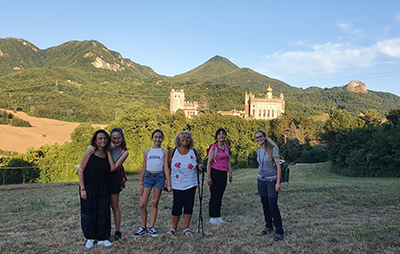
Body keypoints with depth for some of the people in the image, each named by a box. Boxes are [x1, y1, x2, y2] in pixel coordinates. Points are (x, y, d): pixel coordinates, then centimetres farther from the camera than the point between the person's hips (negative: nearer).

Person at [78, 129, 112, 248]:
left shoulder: (107, 154, 2)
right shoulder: (90, 153, -12)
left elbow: (112, 169, 9)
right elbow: (81, 170, -9)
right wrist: (82, 189, -12)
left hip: (104, 189, 4)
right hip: (89, 188, -3)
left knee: (103, 213, 7)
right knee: (89, 213, 8)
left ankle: (102, 238, 22)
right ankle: (90, 238, 26)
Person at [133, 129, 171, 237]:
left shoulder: (164, 152, 5)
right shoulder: (147, 152, 8)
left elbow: (166, 168, 3)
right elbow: (143, 168, 10)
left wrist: (168, 184, -3)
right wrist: (141, 184, 7)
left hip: (159, 177, -1)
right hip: (148, 176, 1)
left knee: (155, 203, 5)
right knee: (143, 204, -3)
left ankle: (152, 227, 17)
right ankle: (143, 228, 13)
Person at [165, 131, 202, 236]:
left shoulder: (193, 151, 0)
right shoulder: (173, 152, -4)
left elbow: (198, 163, 12)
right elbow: (167, 167, 4)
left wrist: (199, 166, -11)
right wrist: (167, 180, -5)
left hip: (191, 184, 1)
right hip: (177, 185, -1)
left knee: (189, 206, 5)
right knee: (177, 206, 1)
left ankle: (186, 228, 21)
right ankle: (173, 228, 20)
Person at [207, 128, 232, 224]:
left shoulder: (226, 147, 10)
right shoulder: (214, 147, -10)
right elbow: (209, 162, -11)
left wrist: (230, 172, 16)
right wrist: (208, 177, -15)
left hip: (223, 174, 6)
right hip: (215, 173, -6)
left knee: (220, 195, 11)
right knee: (214, 195, -2)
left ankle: (218, 217, 19)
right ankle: (212, 218, 8)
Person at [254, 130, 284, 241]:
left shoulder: (272, 149, -14)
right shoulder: (258, 150, 5)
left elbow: (278, 166, -14)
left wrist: (278, 182, -18)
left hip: (272, 180, -6)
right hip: (261, 180, 6)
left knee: (273, 205, -10)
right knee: (265, 204, 10)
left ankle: (279, 231, -1)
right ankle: (269, 227, 25)